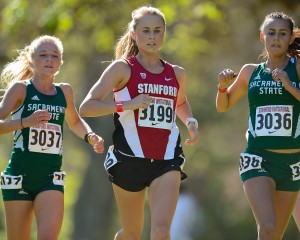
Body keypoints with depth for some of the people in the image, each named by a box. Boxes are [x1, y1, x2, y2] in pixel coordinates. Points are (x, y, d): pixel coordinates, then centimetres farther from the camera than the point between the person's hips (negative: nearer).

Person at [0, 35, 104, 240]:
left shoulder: (65, 92, 10)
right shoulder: (20, 89, -3)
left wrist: (90, 137, 10)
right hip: (19, 177, -2)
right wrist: (25, 122, -26)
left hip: (51, 178, 2)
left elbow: (75, 122, 29)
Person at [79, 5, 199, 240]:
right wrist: (127, 104, -21)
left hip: (166, 160, 2)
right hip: (130, 158, -2)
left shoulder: (176, 73, 12)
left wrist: (191, 122, 12)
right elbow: (86, 108, -9)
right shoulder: (123, 68, -1)